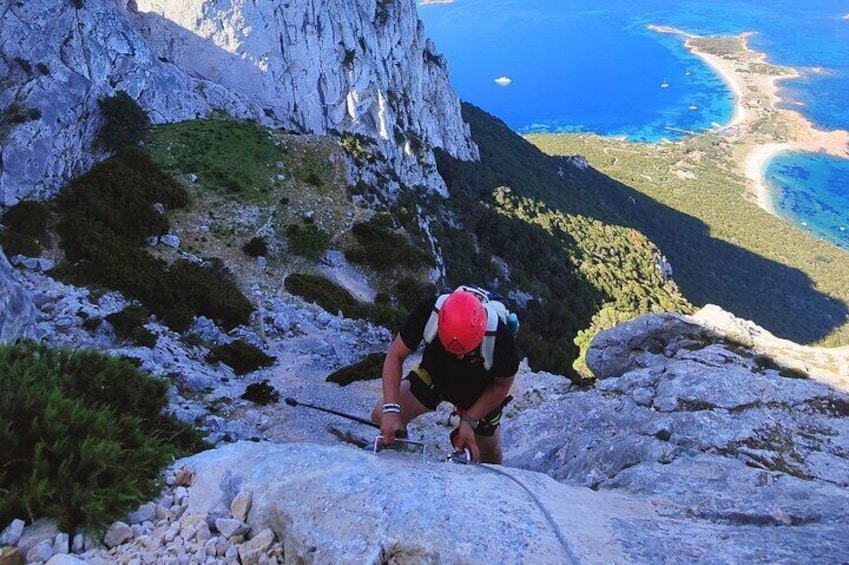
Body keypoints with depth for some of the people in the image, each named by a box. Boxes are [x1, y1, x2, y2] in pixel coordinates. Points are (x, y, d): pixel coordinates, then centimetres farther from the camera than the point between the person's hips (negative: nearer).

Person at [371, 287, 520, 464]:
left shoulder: (500, 338, -37)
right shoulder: (428, 311, -36)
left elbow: (502, 385, -17)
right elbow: (395, 355, -25)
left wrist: (469, 421, -21)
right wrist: (390, 409, -34)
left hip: (479, 392, -1)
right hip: (433, 374, 1)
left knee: (489, 454, 10)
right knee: (382, 416, -11)